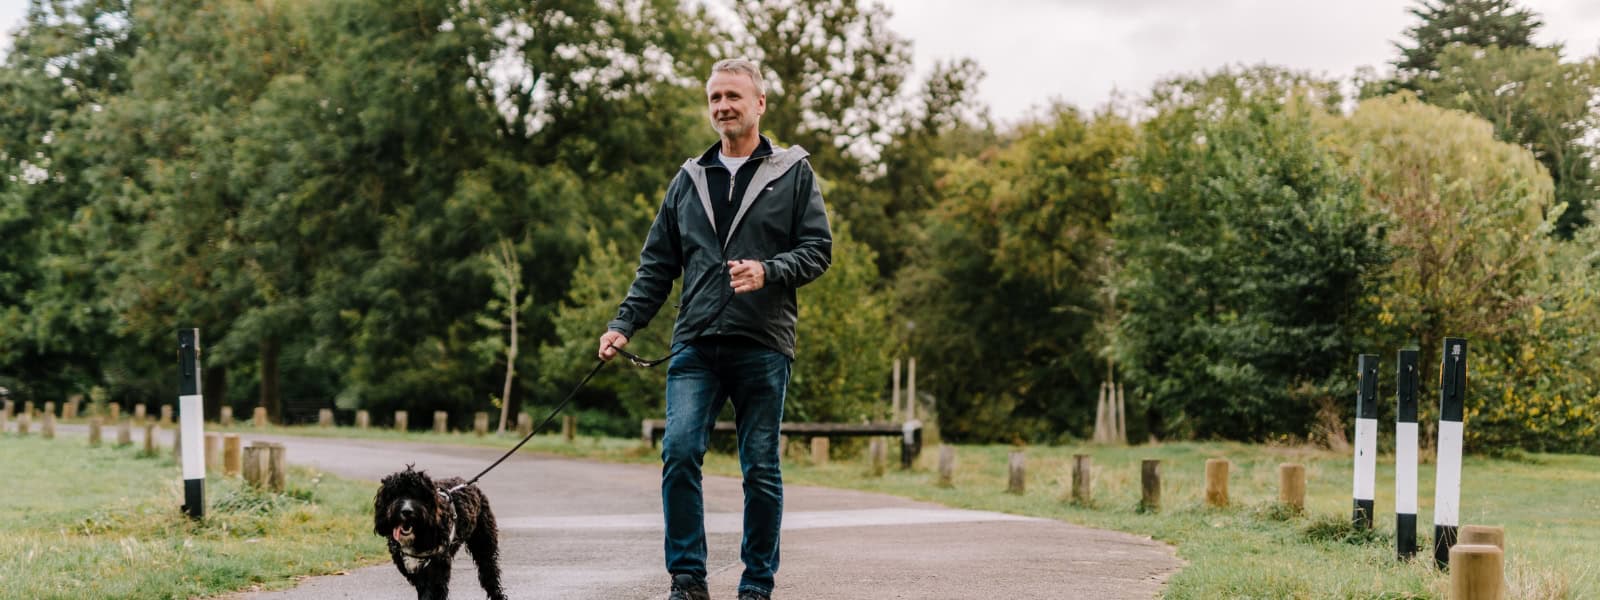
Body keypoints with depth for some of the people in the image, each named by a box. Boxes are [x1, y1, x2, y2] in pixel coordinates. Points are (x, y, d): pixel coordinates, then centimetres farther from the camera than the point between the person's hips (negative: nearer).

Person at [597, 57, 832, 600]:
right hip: (696, 346, 2)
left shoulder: (793, 173, 7)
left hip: (763, 346, -2)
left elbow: (818, 250, 1)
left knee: (760, 470, 3)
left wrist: (767, 273, -17)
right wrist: (624, 325, 5)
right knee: (680, 452, -13)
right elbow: (657, 265, 16)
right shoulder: (688, 180, 16)